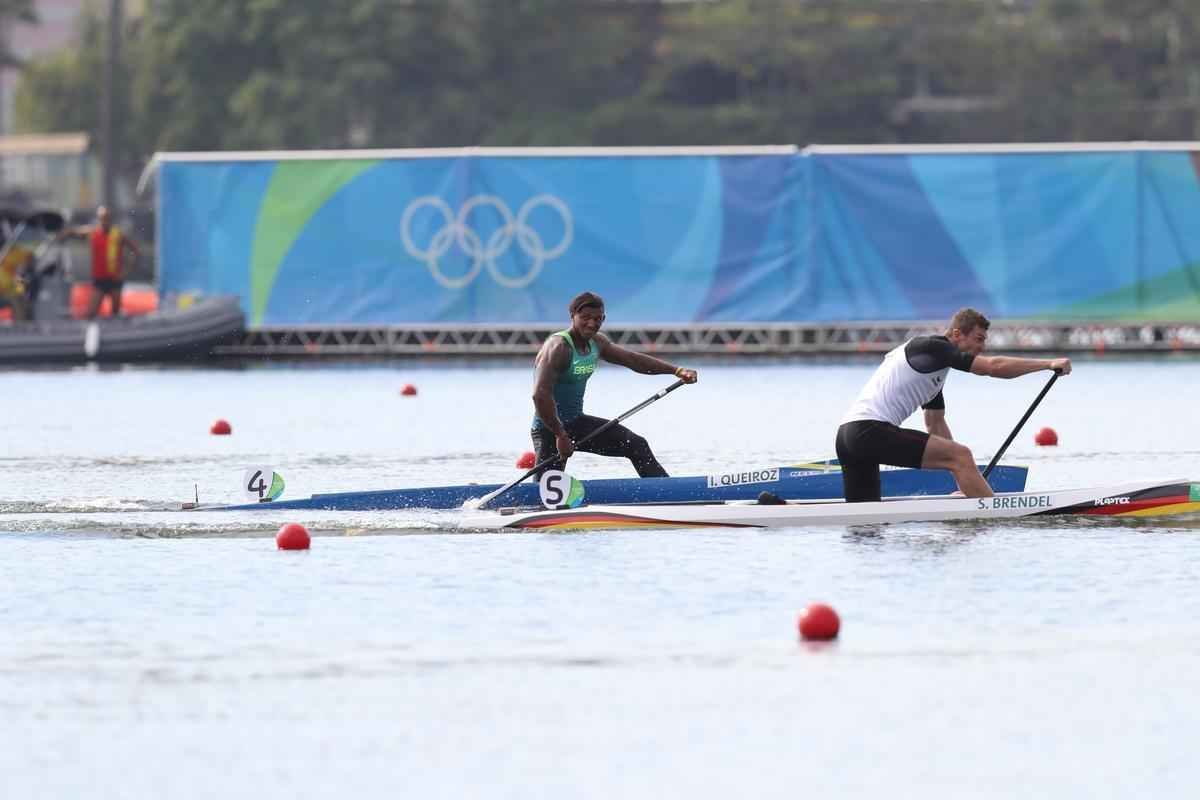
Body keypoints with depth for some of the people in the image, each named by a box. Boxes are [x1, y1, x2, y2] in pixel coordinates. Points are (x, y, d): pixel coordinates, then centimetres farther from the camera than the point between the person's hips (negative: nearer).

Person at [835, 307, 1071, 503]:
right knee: (961, 455, -14)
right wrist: (1048, 363, -8)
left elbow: (936, 424, 31)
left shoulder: (933, 362, 25)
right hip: (870, 430, -11)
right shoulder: (932, 347, -4)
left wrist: (965, 478, 28)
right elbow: (993, 367, -13)